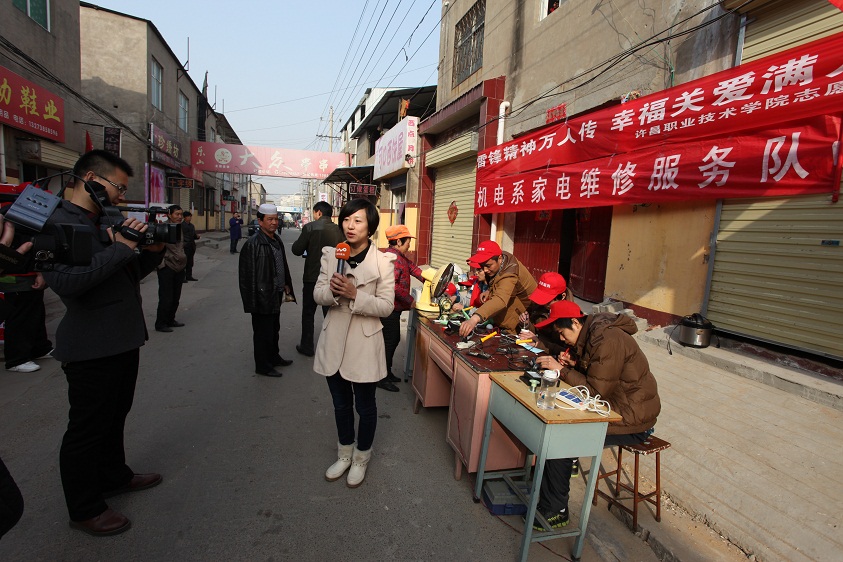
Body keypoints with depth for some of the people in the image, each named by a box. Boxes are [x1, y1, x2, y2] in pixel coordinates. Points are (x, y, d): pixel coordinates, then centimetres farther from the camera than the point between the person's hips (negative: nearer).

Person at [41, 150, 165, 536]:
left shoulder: (108, 222, 11)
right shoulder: (59, 223, -16)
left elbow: (131, 273, 15)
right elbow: (65, 281, -30)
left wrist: (152, 251, -3)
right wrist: (121, 249, -26)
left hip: (123, 341, 9)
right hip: (91, 349, -9)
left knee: (115, 416, 23)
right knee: (88, 428, 6)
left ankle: (114, 476, 42)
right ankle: (85, 510, 23)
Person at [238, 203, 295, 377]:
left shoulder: (277, 241, 9)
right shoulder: (253, 244, -17)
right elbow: (247, 274, -19)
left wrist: (286, 284, 14)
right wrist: (253, 300, -20)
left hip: (276, 295, 8)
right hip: (262, 297, -8)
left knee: (274, 329, 22)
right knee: (263, 332, 5)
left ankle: (273, 357, 39)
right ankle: (262, 366, 20)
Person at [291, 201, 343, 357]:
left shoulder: (310, 227, -12)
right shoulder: (338, 230, -1)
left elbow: (297, 250, -11)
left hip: (312, 277, -3)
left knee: (308, 313, 12)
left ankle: (307, 346, 19)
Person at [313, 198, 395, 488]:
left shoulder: (383, 261, -11)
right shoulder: (330, 255, 0)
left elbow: (386, 306, -13)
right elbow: (317, 295, 1)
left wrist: (355, 294, -26)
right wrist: (332, 290, -22)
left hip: (364, 343, -4)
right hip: (334, 341, 4)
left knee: (364, 406, 14)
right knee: (341, 404, 21)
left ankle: (361, 458, 41)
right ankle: (344, 454, 46)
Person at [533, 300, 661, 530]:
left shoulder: (608, 340, -24)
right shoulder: (592, 333, 7)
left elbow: (596, 390, -23)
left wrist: (561, 369, -18)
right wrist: (574, 364, -1)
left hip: (632, 421, -10)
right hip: (616, 406, 10)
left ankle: (554, 511, -3)